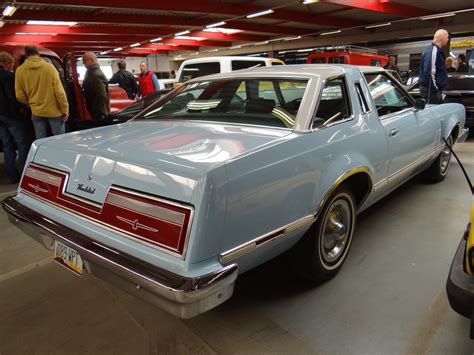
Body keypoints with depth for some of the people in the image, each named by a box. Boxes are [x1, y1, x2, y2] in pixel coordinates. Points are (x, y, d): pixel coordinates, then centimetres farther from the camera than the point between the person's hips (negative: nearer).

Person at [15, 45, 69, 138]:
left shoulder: (20, 71, -1)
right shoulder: (49, 67, -10)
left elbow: (20, 96, 1)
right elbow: (59, 91, -12)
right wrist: (65, 110, -5)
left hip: (36, 112, 3)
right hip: (54, 110, -3)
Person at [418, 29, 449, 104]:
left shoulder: (436, 50, 17)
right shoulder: (433, 51, -16)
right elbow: (430, 73, -23)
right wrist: (435, 89, -20)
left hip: (433, 89, 11)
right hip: (431, 90, -11)